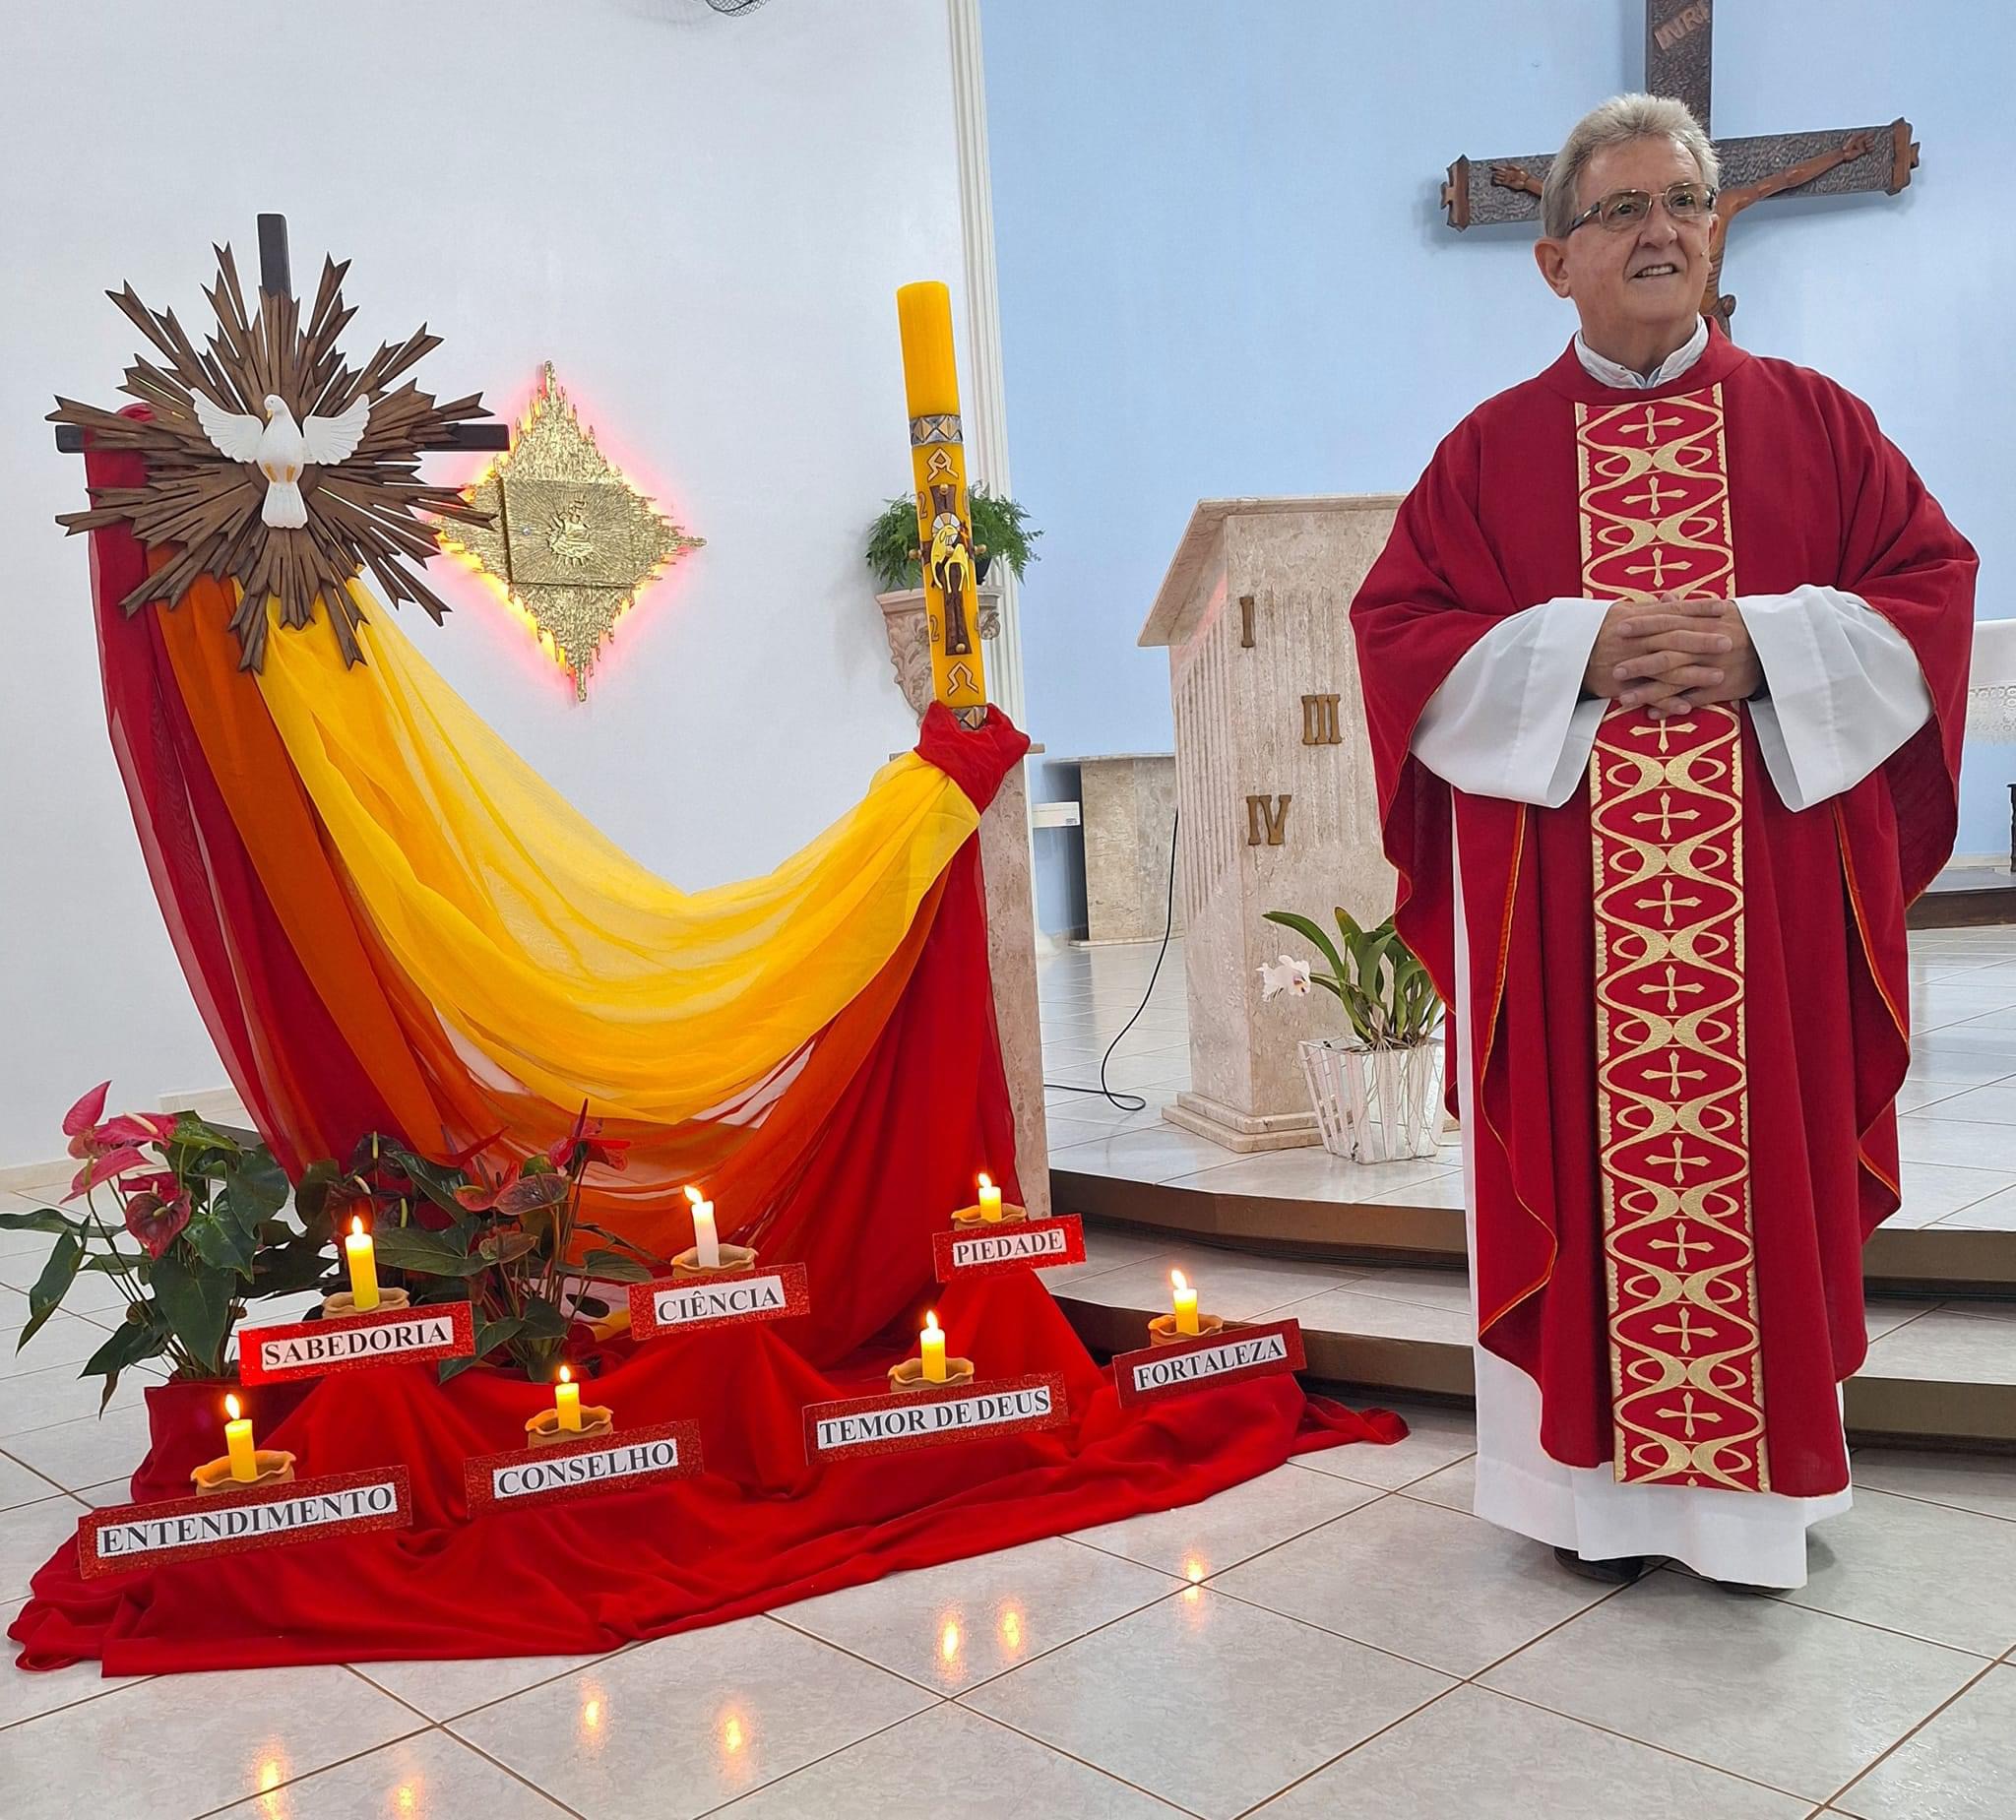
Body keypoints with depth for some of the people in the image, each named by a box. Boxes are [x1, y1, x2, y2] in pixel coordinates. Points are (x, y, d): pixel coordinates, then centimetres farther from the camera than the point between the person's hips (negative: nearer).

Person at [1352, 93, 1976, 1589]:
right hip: (1562, 900, 0)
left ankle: (1763, 1471, 22)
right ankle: (1600, 1474, 17)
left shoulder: (1812, 420, 9)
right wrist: (1579, 652, -14)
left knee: (1761, 1167, 5)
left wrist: (1766, 650, -12)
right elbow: (1401, 631, 0)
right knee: (1588, 1169, 3)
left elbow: (1933, 584, 6)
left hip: (1774, 889, 1)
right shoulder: (1490, 450, 7)